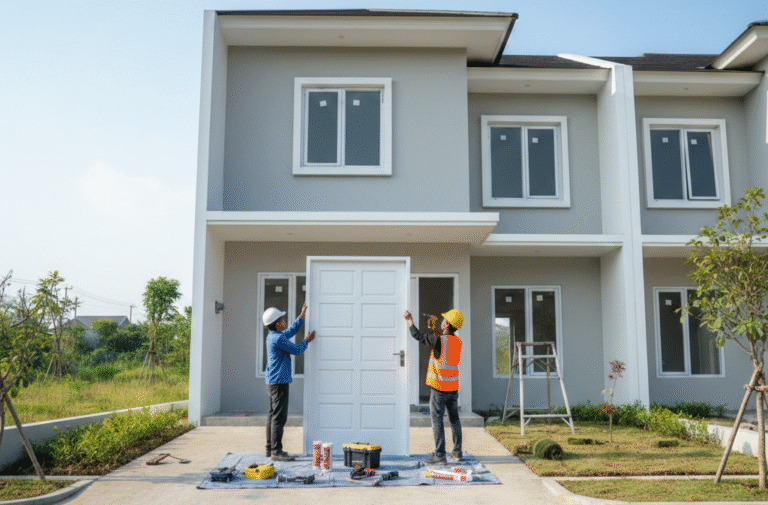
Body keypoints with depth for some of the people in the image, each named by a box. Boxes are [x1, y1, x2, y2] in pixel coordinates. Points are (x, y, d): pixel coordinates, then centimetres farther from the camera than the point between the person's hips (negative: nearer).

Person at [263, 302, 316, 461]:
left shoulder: (273, 336, 14)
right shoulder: (278, 338, -18)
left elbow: (291, 330, 30)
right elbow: (296, 350, -11)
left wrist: (302, 315, 31)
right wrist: (307, 340, 6)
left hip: (272, 381, 11)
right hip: (279, 382, -11)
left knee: (273, 415, 14)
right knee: (279, 417, -8)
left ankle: (270, 448, 20)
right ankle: (276, 451, -7)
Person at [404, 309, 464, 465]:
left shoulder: (439, 340, -18)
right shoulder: (458, 341, 2)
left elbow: (418, 336, -8)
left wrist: (410, 321, 5)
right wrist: (434, 329, 22)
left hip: (439, 388, -6)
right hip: (453, 387, 7)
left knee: (437, 420, -1)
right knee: (454, 419, 16)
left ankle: (439, 455, -1)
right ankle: (457, 452, 24)